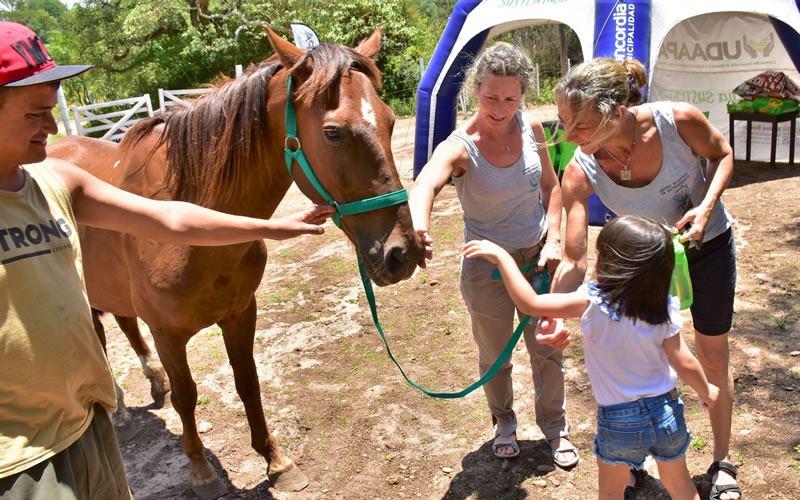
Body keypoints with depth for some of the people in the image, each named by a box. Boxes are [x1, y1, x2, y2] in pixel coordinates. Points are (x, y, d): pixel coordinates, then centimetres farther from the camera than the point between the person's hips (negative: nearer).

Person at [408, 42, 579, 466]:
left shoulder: (531, 129, -8)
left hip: (536, 258, 3)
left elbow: (550, 186, 5)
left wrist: (552, 239, -7)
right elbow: (425, 184, -44)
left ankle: (555, 429, 39)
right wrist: (418, 227, -66)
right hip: (487, 267, -3)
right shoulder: (460, 147, -22)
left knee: (547, 350, 15)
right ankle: (504, 423, 44)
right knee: (494, 356, 15)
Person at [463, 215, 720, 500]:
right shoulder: (664, 311, -17)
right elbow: (686, 365, -10)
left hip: (618, 421, -2)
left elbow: (529, 303, -27)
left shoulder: (592, 302, -25)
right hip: (666, 412, 3)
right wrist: (706, 391, 11)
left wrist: (502, 257, -19)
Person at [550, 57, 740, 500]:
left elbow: (721, 153, -10)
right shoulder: (580, 173, -30)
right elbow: (574, 259, -29)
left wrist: (706, 206, -26)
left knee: (712, 358, 11)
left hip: (707, 245, 0)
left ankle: (722, 462, 34)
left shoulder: (678, 120, -33)